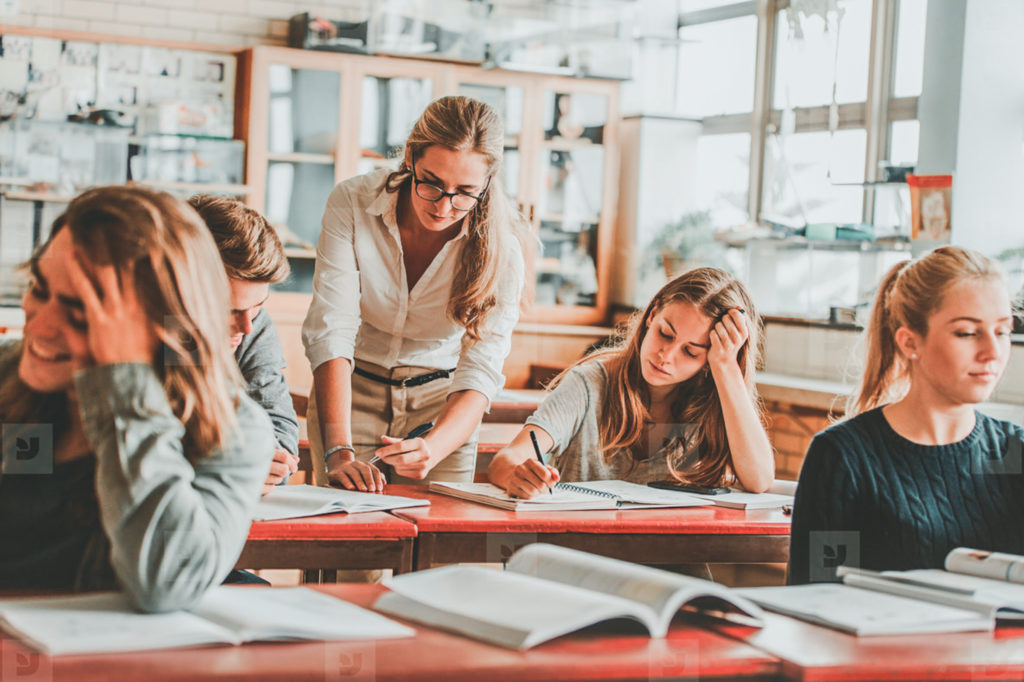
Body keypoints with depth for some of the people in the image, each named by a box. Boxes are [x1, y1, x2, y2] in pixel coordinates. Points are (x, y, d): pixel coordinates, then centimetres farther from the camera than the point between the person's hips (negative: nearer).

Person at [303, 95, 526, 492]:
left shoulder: (499, 246, -20)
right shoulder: (353, 203, -21)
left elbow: (480, 373, -25)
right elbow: (331, 330, -26)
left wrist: (432, 449, -45)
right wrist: (338, 452, -38)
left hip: (442, 401, 0)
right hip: (352, 389, 0)